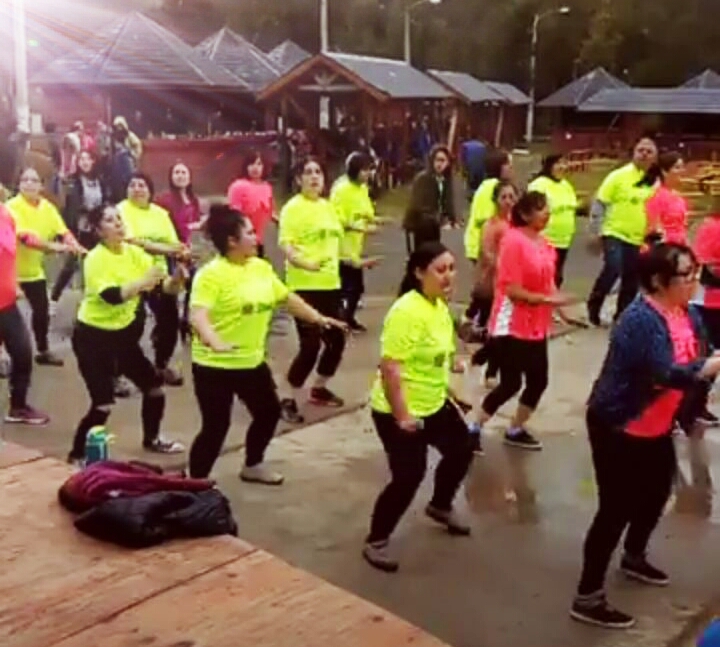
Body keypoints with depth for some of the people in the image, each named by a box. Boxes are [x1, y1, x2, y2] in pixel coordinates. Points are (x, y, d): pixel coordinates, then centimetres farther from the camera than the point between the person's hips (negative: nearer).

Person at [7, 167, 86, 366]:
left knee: (42, 310, 11)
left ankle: (43, 351, 28)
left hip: (33, 269, 6)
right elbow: (25, 236, -31)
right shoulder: (12, 207, -19)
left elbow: (63, 231, -8)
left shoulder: (47, 207, 0)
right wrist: (54, 246, -41)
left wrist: (76, 246, -28)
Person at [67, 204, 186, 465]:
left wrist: (177, 278, -25)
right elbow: (111, 296, -35)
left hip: (123, 333, 7)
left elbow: (163, 286, -5)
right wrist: (143, 282, -43)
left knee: (154, 386, 11)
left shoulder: (134, 252, -1)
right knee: (103, 404, -11)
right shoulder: (95, 259, -20)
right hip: (93, 337, -7)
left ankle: (152, 439, 34)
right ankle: (77, 455, 7)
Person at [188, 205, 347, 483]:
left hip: (252, 361, 8)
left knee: (269, 412, 20)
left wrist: (319, 318, 15)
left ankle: (253, 466, 42)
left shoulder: (261, 267, 5)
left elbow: (287, 298, 16)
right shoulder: (212, 274, -19)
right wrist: (213, 340, -49)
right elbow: (197, 314, -31)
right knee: (216, 426, -3)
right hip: (215, 365, -8)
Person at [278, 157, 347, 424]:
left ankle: (319, 389, 33)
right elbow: (286, 245, -20)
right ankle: (289, 400, 5)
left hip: (330, 284, 8)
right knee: (310, 344, -10)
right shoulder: (293, 207, -11)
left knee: (336, 340, 12)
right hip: (304, 286, -8)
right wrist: (303, 263, -37)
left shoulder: (327, 206, 12)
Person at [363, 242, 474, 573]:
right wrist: (400, 415, -29)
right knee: (409, 476, -7)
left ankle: (441, 506, 47)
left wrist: (448, 392, 20)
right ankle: (376, 542, 13)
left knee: (461, 451, 21)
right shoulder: (407, 312, -26)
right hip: (399, 412, -10)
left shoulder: (440, 306, 4)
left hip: (434, 405, 10)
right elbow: (390, 367, -29)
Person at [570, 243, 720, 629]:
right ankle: (587, 598, 5)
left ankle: (634, 558, 52)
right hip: (617, 426, -10)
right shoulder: (641, 320, -27)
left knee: (657, 491, 25)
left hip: (656, 426, 10)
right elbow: (669, 375, -37)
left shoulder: (689, 316, 1)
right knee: (617, 507, -7)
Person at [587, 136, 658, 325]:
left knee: (631, 282, 7)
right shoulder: (619, 175, -7)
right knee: (612, 270, -20)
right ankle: (594, 305, 1)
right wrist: (599, 229, -10)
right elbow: (599, 202, -6)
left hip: (639, 239, 5)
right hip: (615, 233, -4)